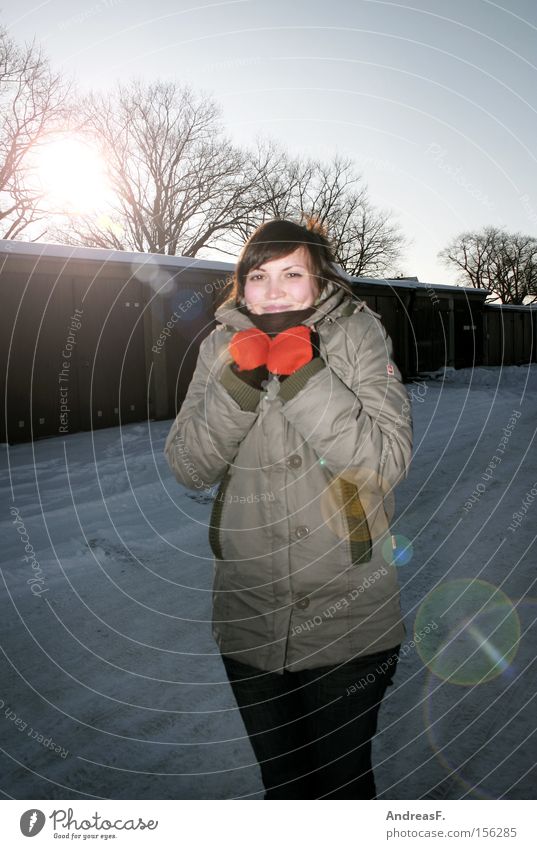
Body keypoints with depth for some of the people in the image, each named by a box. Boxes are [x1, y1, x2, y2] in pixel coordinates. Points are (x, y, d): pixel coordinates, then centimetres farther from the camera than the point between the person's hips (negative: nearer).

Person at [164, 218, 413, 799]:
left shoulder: (358, 336, -8)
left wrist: (306, 376, -25)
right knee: (279, 780, 23)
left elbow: (388, 462, -17)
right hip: (249, 617, 3)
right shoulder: (221, 346, -1)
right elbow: (189, 468, -7)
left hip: (349, 619, -2)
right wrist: (239, 381, -20)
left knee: (344, 778, 17)